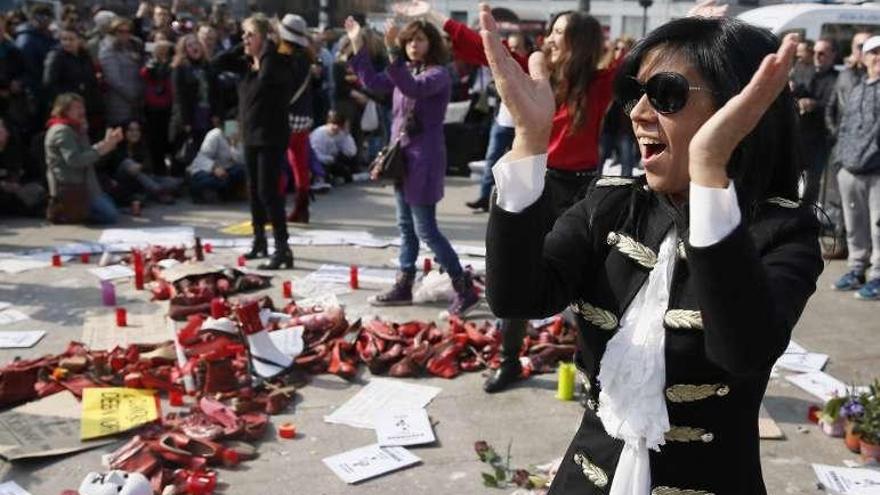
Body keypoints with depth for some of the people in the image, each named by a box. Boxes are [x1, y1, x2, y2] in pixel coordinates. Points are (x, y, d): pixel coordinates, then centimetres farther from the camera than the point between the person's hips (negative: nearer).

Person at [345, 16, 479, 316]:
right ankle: (403, 287, 25)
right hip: (402, 156, 8)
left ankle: (465, 289, 0)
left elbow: (414, 88, -33)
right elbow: (373, 82, 13)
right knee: (406, 226, 15)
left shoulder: (438, 74, -14)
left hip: (424, 159, -8)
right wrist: (357, 44, 7)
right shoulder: (405, 70, 11)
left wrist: (391, 51, -40)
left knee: (425, 229, -8)